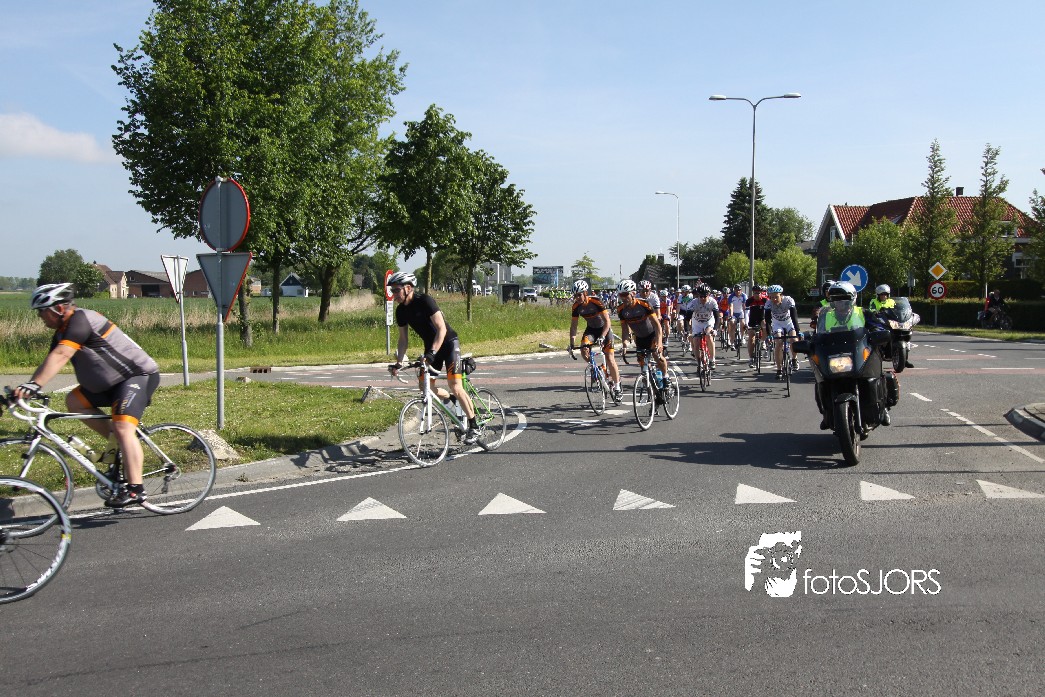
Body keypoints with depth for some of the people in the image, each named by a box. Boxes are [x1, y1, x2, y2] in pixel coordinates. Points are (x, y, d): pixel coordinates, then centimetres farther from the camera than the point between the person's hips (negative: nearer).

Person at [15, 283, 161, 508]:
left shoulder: (81, 320, -19)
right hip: (112, 382, 10)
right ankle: (115, 441, 11)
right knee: (74, 400, 6)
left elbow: (60, 356, -32)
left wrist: (33, 384, -39)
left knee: (123, 427, -23)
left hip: (140, 374, -10)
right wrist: (24, 390, -4)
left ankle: (135, 489, -23)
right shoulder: (63, 332, 11)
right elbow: (49, 362, 6)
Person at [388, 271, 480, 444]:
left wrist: (432, 353, -37)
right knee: (425, 387, -2)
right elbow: (403, 339, 6)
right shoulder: (401, 310, -2)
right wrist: (398, 363, -5)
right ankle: (456, 404, 21)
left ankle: (473, 428, -7)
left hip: (448, 342, -7)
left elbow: (441, 329, -28)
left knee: (454, 386, -17)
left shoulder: (425, 301, -23)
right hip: (430, 346, 7)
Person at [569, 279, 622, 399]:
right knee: (584, 351, -23)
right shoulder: (576, 306, -13)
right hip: (591, 329, 4)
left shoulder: (596, 301, -27)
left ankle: (617, 386, 2)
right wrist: (571, 344, -18)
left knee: (609, 358, -11)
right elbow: (573, 326, -8)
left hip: (604, 328, -4)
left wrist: (602, 337, -40)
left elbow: (607, 321, -28)